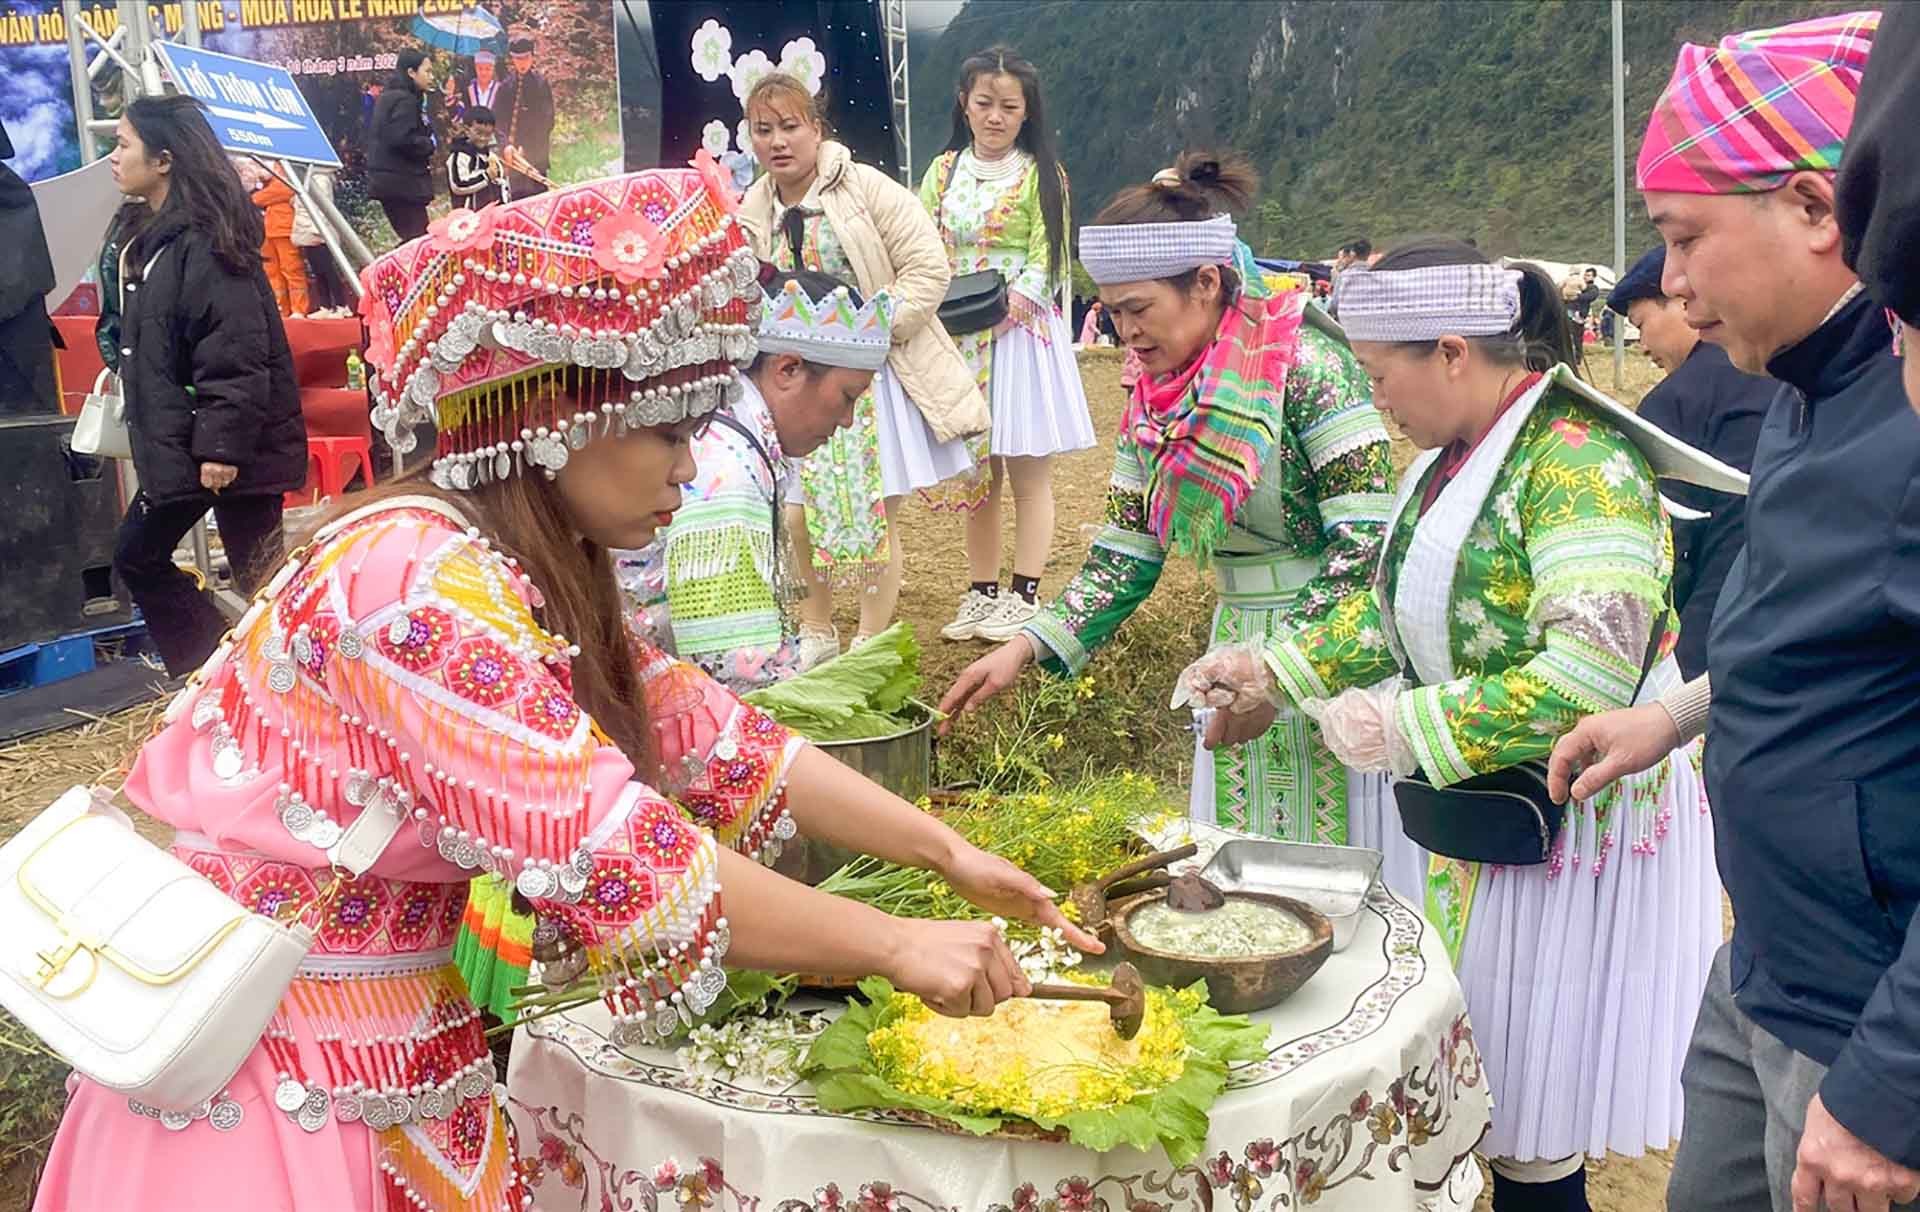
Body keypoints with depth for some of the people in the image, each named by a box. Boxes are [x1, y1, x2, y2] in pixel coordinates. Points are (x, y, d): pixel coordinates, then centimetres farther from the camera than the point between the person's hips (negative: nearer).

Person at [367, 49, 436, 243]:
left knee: (412, 240, 11)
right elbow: (404, 139, -25)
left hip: (392, 181, 10)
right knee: (418, 239, -12)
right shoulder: (405, 100, -13)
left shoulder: (390, 97, 18)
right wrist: (429, 145, -7)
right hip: (403, 182, -10)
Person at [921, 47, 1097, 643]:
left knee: (1027, 475, 0)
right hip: (957, 337, 4)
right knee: (975, 473, 9)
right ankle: (983, 593, 18)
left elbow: (1048, 259, -7)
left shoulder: (1040, 175, -1)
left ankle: (1024, 596, 8)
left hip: (1022, 332, -4)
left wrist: (1011, 303, -20)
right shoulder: (944, 170, 10)